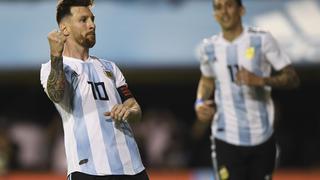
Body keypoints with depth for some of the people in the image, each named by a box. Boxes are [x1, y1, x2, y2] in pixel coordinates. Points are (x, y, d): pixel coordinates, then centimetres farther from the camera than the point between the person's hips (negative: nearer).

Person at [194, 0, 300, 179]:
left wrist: (260, 80, -24)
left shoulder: (262, 40, -6)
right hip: (227, 139, 1)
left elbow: (292, 78, -7)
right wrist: (200, 102, 3)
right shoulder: (209, 47, 4)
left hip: (262, 137, -1)